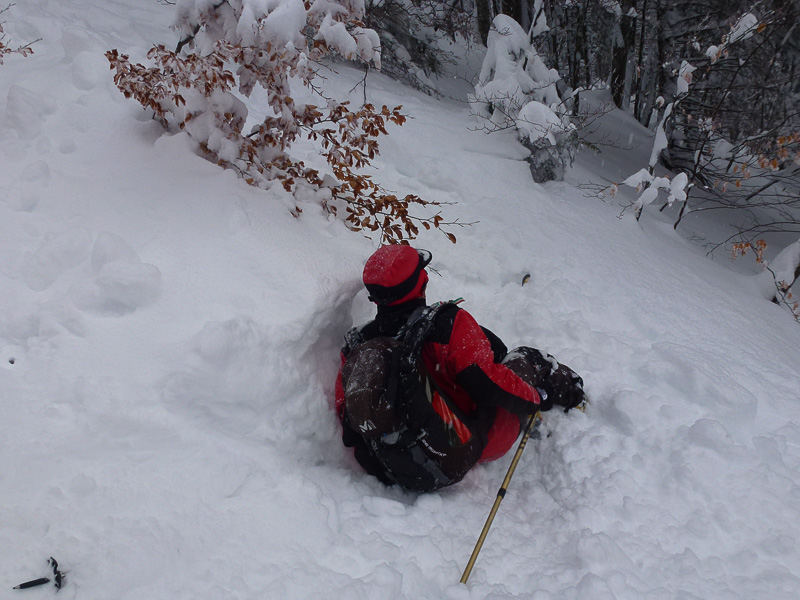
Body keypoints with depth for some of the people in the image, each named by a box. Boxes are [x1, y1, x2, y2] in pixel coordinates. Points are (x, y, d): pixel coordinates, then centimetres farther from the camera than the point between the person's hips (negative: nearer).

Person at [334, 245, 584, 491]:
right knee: (527, 358, 14)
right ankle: (565, 388, 39)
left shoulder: (355, 344, -6)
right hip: (459, 457, -5)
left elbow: (344, 411, 2)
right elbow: (489, 383, -22)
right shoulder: (446, 323, -22)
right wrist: (540, 397, -3)